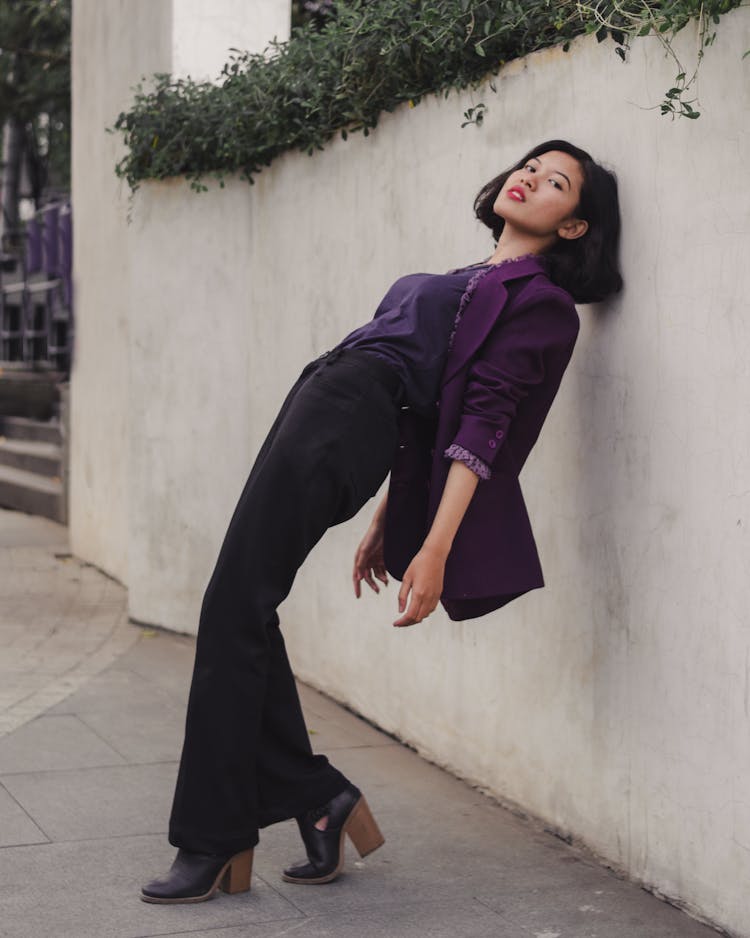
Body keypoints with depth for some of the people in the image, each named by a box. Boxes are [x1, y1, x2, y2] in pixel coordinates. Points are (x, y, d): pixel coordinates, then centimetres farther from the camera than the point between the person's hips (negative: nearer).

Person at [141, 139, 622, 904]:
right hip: (325, 404, 9)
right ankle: (317, 799, 11)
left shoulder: (541, 301, 1)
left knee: (235, 609, -10)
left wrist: (436, 546, -18)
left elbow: (480, 425, -11)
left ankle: (214, 842, -1)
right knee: (240, 609, 4)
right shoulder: (472, 283, 27)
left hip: (348, 418, -9)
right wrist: (386, 520, 24)